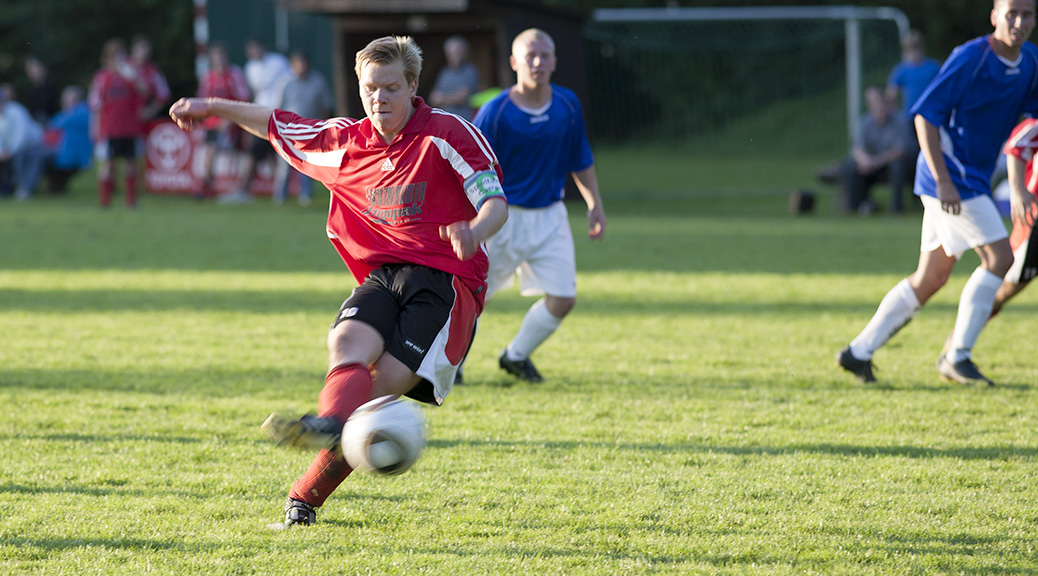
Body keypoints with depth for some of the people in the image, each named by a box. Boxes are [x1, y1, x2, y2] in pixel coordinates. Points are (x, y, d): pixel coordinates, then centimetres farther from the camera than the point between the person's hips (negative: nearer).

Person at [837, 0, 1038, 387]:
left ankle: (859, 352, 17)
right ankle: (957, 356, -8)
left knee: (930, 279, 10)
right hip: (952, 175, -8)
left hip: (972, 181, 8)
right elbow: (925, 115, -16)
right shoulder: (969, 58, -15)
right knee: (999, 257, -14)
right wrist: (943, 179, -22)